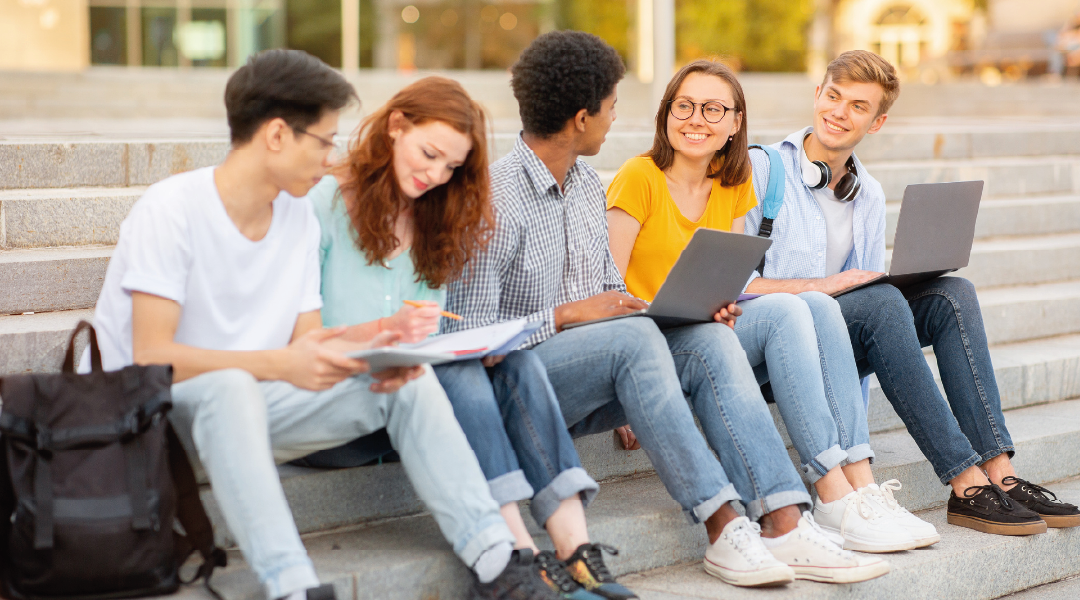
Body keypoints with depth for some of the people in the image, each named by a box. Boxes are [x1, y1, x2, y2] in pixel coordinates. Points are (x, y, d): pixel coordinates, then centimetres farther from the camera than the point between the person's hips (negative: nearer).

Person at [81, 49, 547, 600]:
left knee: (409, 381, -9)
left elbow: (308, 343, 6)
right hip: (154, 410, -7)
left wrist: (368, 358, -16)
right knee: (229, 385, -40)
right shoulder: (170, 210, -16)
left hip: (249, 408, 7)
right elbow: (152, 359, -23)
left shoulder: (299, 218, 7)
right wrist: (281, 364, -29)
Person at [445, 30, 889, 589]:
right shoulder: (495, 197, -14)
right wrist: (568, 314, -20)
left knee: (710, 343, -17)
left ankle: (784, 525, -29)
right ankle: (723, 531, -33)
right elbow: (467, 331, -17)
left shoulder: (588, 187, 14)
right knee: (633, 339, -33)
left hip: (591, 383, 8)